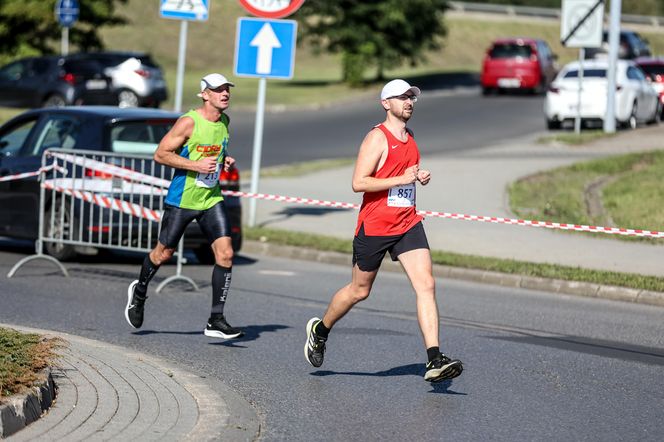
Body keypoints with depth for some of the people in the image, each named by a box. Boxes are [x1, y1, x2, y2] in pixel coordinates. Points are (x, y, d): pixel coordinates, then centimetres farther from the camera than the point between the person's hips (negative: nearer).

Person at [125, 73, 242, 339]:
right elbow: (160, 154, -14)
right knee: (164, 253, 8)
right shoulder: (189, 122, -15)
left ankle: (216, 321, -6)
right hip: (182, 198, -5)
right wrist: (196, 165, -21)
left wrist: (225, 159, 5)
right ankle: (139, 292, 39)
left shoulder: (224, 121, 6)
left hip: (211, 198, 5)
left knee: (225, 254, -9)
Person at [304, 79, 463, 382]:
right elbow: (358, 183, -19)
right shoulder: (377, 138, -11)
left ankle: (434, 361, -18)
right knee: (359, 291, 9)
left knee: (426, 285, -11)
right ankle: (320, 330, 37)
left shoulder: (410, 139, 14)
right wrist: (401, 179, -22)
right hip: (374, 227, -6)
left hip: (408, 225, 6)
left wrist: (420, 177, 9)